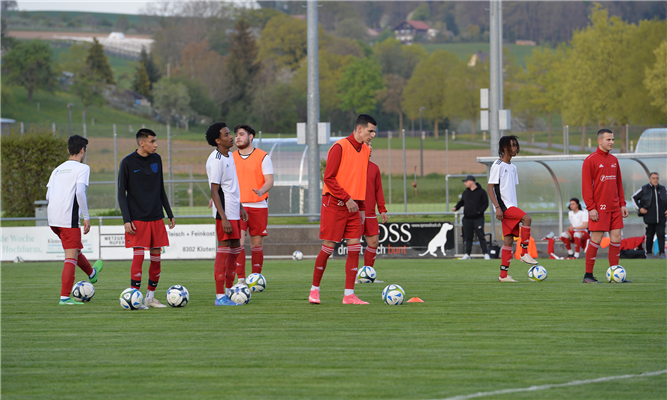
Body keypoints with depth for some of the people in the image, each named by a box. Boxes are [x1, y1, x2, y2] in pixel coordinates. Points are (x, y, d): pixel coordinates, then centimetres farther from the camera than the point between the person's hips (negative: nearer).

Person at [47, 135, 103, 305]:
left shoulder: (58, 169, 16)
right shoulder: (82, 168, -5)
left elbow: (48, 195, 15)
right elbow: (80, 192, -17)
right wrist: (86, 217, -13)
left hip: (53, 220, 8)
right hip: (69, 219, -8)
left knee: (75, 248, 28)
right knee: (71, 258, -4)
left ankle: (92, 273, 51)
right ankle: (65, 296, -9)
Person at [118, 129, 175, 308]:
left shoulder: (156, 159, 9)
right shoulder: (128, 163, -6)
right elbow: (121, 193, -5)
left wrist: (170, 214, 16)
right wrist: (126, 220, -13)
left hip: (156, 218, 5)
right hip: (137, 218, -5)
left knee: (156, 257, 4)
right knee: (138, 256, -10)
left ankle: (150, 297, 14)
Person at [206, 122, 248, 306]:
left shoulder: (229, 156, 13)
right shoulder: (216, 161, -16)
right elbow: (214, 191, -19)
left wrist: (240, 206, 24)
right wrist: (223, 218, -22)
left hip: (234, 211, 10)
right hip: (225, 212, -10)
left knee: (235, 249, 13)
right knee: (224, 249, -8)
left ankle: (228, 290, 22)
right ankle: (220, 296, -7)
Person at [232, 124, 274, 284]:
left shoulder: (263, 157, 1)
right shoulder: (231, 158, 10)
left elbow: (269, 181, -4)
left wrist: (261, 191, -25)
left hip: (258, 206, -1)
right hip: (237, 206, 1)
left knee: (257, 243, 4)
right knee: (238, 242, -11)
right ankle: (240, 279, -12)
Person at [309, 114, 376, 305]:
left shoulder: (365, 151, 12)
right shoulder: (340, 147, -11)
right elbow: (329, 178, -14)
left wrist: (362, 208, 13)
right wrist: (347, 199, -17)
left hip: (353, 206, 7)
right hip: (334, 204, -7)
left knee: (355, 248, -2)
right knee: (328, 247, -4)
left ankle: (349, 295, -1)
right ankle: (314, 289, 12)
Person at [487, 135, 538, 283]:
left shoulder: (512, 167, 18)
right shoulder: (498, 166, -8)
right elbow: (490, 187, -12)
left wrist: (516, 207, 22)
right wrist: (497, 207, -20)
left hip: (511, 206, 8)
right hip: (503, 206, -8)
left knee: (509, 239, 2)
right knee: (526, 218, -25)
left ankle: (503, 275, 2)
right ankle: (524, 253, -18)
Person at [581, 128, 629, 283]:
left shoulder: (613, 160, 15)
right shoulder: (590, 160, -6)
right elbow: (586, 186, -9)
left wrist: (622, 204, 13)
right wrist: (591, 207, -15)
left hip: (614, 207, 7)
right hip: (599, 208, -7)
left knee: (616, 238, 3)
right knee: (596, 239, -6)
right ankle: (588, 275, 1)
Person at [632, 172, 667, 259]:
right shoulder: (644, 189, 1)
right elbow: (634, 197, 10)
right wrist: (640, 208, 0)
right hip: (649, 218, -2)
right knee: (649, 235, 4)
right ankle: (648, 253, 17)